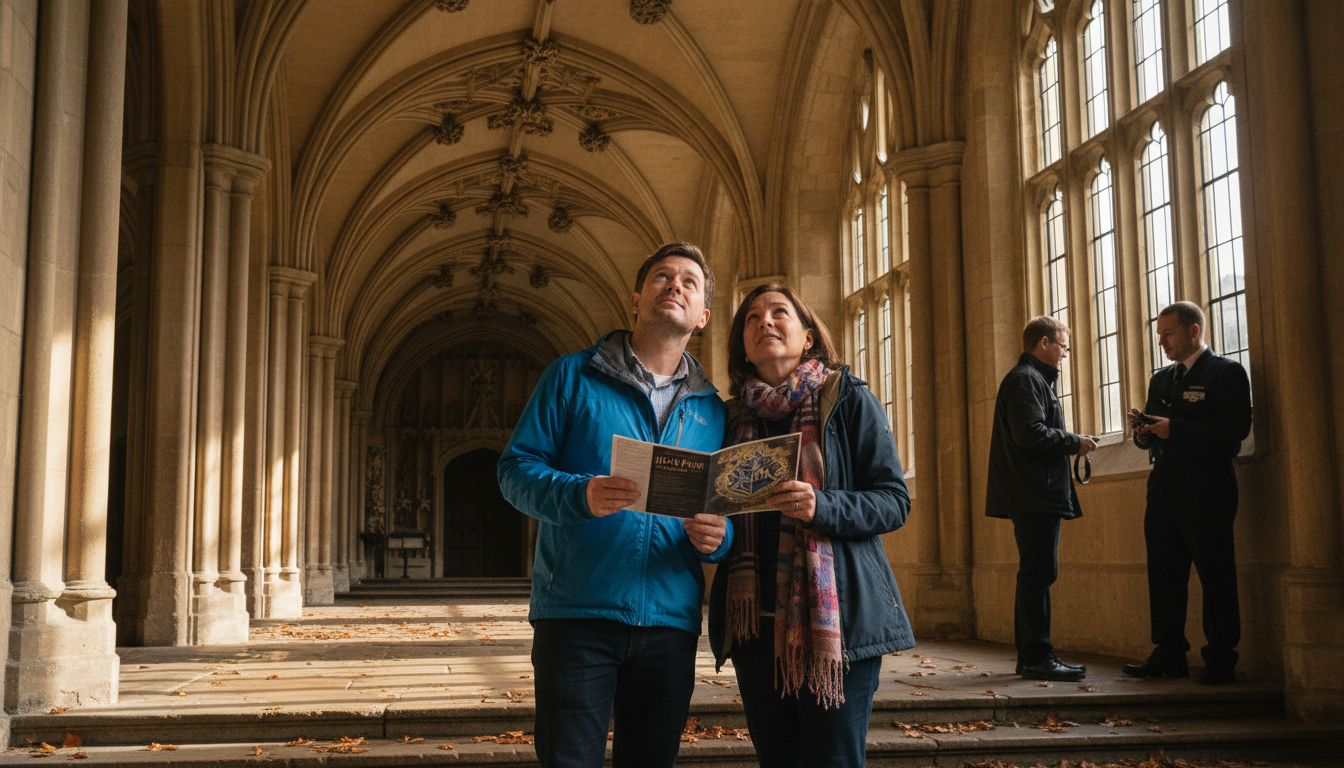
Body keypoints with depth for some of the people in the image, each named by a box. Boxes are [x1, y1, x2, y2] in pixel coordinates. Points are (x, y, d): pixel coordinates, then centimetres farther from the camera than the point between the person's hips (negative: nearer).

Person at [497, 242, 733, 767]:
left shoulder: (711, 409, 13)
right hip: (577, 613, -3)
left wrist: (717, 537, -7)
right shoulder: (573, 377, 3)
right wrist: (580, 495, -21)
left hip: (670, 622, 4)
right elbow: (515, 468, -1)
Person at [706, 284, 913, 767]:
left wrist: (824, 507, -21)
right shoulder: (735, 415, 13)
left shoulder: (849, 399, 1)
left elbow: (894, 501, -3)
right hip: (756, 619, 4)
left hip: (836, 618, -4)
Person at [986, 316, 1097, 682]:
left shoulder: (1032, 379, 24)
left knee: (1036, 574, 12)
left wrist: (1070, 444, 14)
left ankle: (1030, 656, 16)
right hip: (1035, 496, -11)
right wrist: (1075, 442, -10)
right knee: (1038, 574, -10)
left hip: (1037, 496, 11)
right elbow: (1031, 434, -21)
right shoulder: (1025, 379, -10)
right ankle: (1037, 656, -9)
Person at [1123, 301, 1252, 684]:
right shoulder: (1160, 379, 18)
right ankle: (1169, 655, 15)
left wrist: (1175, 429, -19)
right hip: (1164, 487, 7)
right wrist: (1144, 431, -3)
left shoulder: (1226, 372, -3)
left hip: (1206, 487, -7)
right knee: (1164, 573, 8)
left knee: (1215, 573, -2)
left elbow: (1237, 427, -15)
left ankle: (1221, 660, 5)